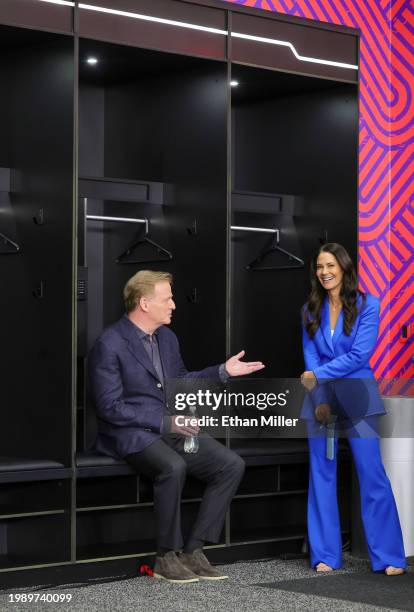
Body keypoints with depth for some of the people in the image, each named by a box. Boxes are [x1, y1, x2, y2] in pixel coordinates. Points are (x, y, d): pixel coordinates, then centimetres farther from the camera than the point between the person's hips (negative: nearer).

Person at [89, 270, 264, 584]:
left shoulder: (167, 337, 13)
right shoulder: (109, 345, -12)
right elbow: (110, 407, -16)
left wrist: (223, 371, 15)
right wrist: (164, 422, -19)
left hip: (170, 429, 8)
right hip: (130, 434, -8)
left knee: (232, 464, -10)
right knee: (173, 467, -37)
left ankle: (193, 551, -7)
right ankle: (167, 557, -19)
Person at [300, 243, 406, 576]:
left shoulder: (367, 305, -3)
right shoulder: (311, 310, 9)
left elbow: (360, 354, -11)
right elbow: (310, 358, 4)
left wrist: (320, 375, -12)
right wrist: (320, 400, -7)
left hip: (357, 397, -3)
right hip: (320, 398, 4)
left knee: (372, 474, -7)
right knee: (322, 475, 4)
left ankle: (389, 557, -3)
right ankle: (325, 555, 10)